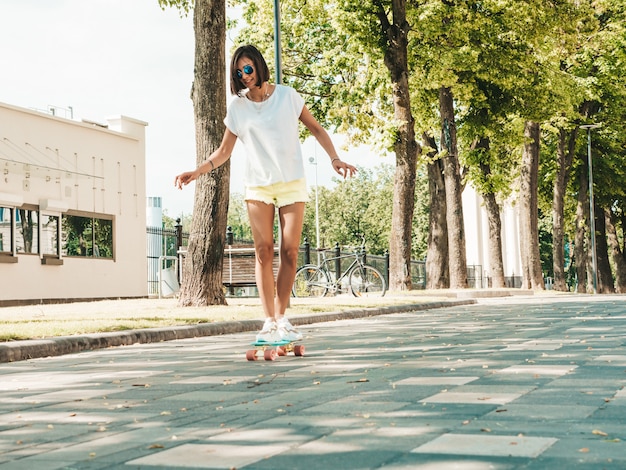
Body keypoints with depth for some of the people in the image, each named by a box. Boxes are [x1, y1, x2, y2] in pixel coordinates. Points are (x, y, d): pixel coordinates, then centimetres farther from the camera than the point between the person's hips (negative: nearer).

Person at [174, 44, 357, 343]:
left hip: (292, 183, -1)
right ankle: (270, 322, -6)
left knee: (289, 252, -5)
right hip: (258, 185, 1)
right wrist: (196, 172, -5)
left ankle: (281, 318, 3)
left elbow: (316, 130, 8)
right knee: (263, 251, -8)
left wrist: (334, 158, -7)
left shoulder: (287, 96, 2)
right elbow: (224, 151, 10)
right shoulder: (237, 108, 6)